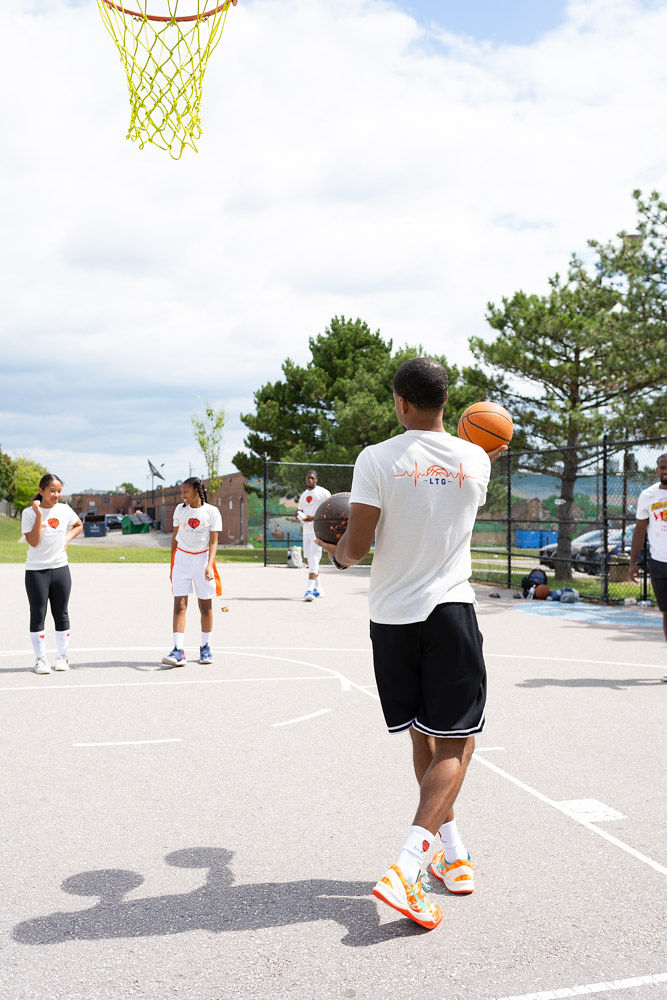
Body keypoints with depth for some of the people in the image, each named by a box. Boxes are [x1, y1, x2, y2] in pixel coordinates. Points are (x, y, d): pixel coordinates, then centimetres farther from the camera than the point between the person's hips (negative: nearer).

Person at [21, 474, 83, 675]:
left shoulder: (64, 510, 3)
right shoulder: (29, 513, -7)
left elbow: (79, 525, 22)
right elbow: (33, 542, -17)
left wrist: (68, 538, 4)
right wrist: (39, 515, -20)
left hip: (60, 568, 3)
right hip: (36, 571, -3)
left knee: (61, 614, 8)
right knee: (38, 615, 1)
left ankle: (62, 657, 18)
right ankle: (40, 658, 10)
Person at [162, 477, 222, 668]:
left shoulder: (212, 512, -5)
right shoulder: (180, 510, 4)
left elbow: (213, 541, -8)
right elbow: (175, 538, 12)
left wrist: (209, 564, -22)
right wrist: (172, 565, 13)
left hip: (203, 558, -2)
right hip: (182, 558, 2)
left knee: (205, 606, 5)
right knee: (179, 605, -9)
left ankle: (205, 647, 21)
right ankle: (178, 651, -14)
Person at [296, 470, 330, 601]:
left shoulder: (323, 493, -4)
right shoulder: (303, 495, 18)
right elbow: (298, 511, 23)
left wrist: (314, 517, -19)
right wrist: (299, 516, -2)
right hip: (307, 531, 8)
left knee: (314, 558, -17)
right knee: (309, 560, 11)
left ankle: (310, 589, -24)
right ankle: (318, 589, 22)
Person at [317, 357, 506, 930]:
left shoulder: (376, 459, -8)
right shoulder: (475, 461, 0)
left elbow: (356, 547, -9)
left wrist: (337, 554, 15)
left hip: (392, 616, 1)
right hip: (451, 611, -1)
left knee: (424, 739, 17)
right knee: (454, 745, 3)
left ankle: (453, 854, 30)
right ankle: (407, 866, -12)